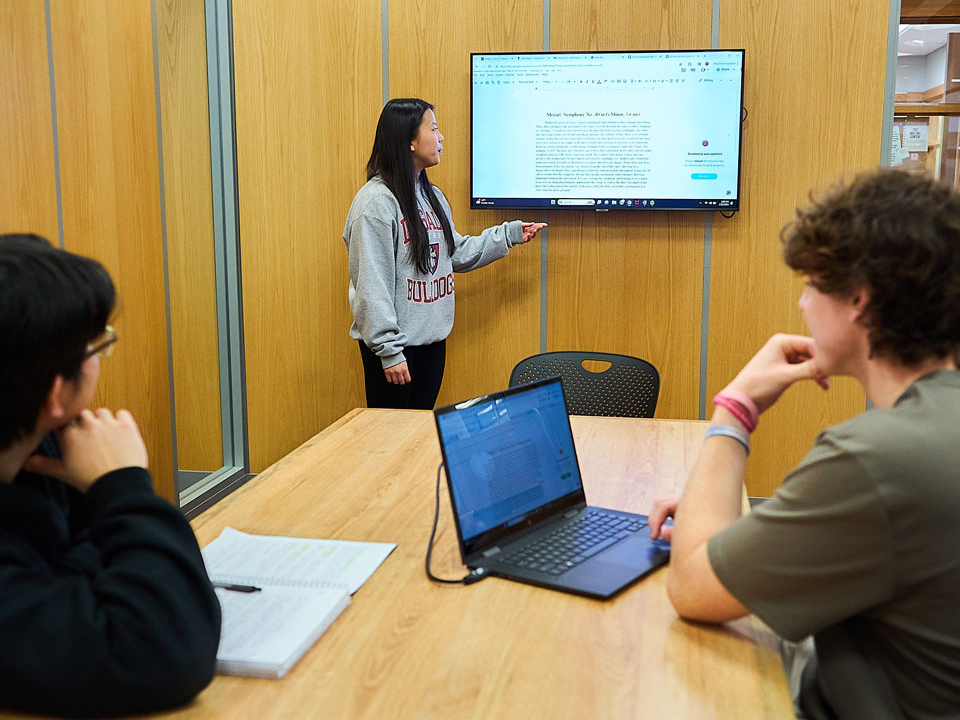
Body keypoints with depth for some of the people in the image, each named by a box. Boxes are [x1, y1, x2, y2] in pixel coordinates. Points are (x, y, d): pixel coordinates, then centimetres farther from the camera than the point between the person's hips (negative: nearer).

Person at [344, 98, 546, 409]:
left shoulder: (433, 196, 11)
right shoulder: (376, 201, -17)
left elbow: (457, 253, 21)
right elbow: (372, 285, -19)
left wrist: (509, 234, 18)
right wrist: (388, 351, -19)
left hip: (432, 338, 8)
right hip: (396, 345, -8)